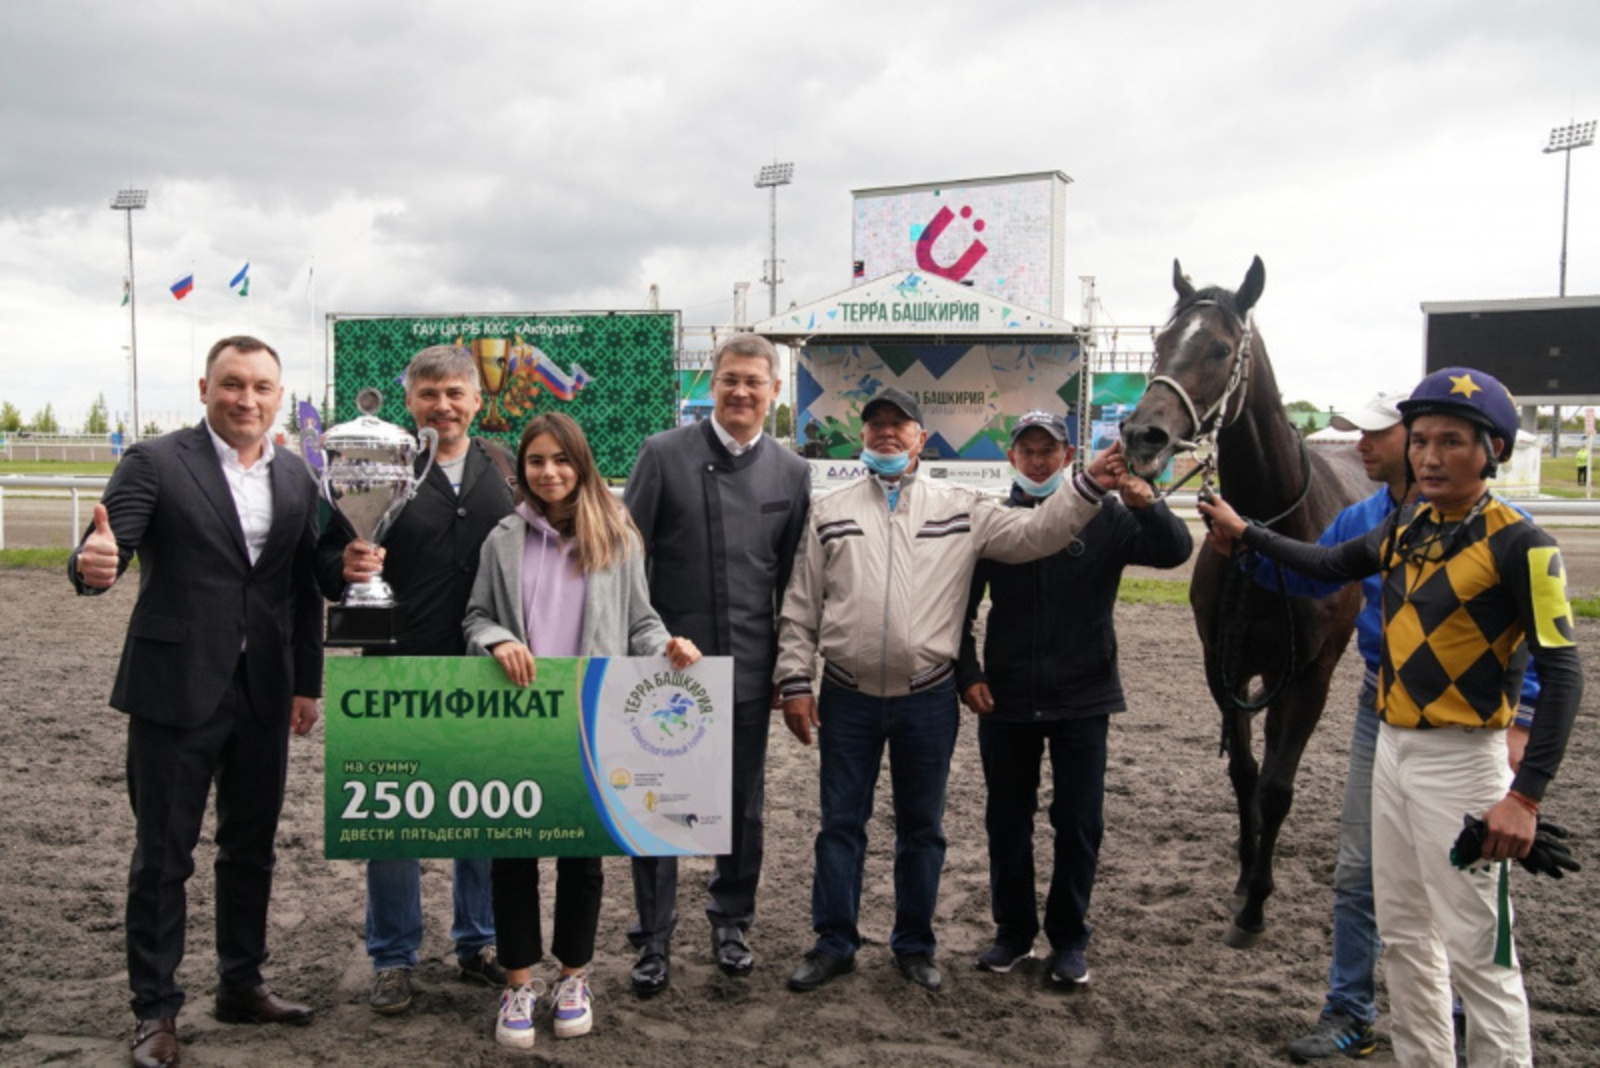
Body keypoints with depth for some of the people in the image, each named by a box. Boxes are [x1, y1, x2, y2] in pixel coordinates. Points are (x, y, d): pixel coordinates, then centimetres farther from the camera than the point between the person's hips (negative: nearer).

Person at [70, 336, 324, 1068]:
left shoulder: (296, 479, 8)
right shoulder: (155, 464, -6)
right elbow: (104, 553, -16)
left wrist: (307, 683, 10)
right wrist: (95, 566, -40)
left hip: (263, 693, 5)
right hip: (177, 688, -4)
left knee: (251, 847, 15)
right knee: (163, 855, 5)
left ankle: (242, 986, 31)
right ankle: (155, 1009, 19)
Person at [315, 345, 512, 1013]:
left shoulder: (503, 468, 8)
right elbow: (328, 558, -3)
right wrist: (346, 566, -25)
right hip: (402, 675, -3)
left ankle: (478, 944, 31)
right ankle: (392, 960, 22)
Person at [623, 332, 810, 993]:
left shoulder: (791, 472, 5)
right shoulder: (663, 455, -3)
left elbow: (792, 578, 9)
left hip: (748, 668, 3)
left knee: (744, 807, 13)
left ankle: (731, 922, 33)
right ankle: (654, 938, 20)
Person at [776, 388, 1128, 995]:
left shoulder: (961, 509, 3)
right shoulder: (830, 513, 6)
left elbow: (1033, 534, -7)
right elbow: (800, 608, 5)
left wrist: (1089, 488, -18)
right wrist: (795, 682, -1)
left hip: (928, 698, 0)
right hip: (847, 697, 1)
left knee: (922, 827, 12)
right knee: (841, 823, 9)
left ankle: (914, 944, 28)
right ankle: (834, 943, 23)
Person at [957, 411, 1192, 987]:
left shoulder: (1105, 518, -3)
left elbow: (1175, 552, -13)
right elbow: (961, 607, 4)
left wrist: (1148, 506, -32)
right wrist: (968, 673, -5)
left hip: (1082, 701, -1)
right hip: (1004, 701, 1)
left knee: (1080, 824, 6)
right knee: (1006, 821, 12)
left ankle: (1069, 938, 23)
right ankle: (1013, 930, 28)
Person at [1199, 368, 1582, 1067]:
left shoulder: (1518, 545, -15)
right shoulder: (1404, 530, 6)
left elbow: (1561, 674, -18)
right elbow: (1328, 566, 25)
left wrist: (1526, 795, -23)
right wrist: (1244, 533, 22)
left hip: (1460, 761, -7)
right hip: (1392, 749, 8)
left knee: (1474, 951, -2)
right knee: (1403, 934, 17)